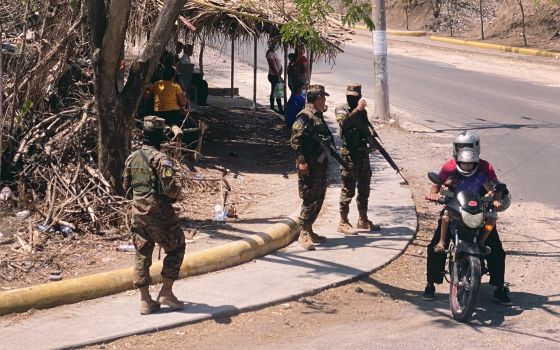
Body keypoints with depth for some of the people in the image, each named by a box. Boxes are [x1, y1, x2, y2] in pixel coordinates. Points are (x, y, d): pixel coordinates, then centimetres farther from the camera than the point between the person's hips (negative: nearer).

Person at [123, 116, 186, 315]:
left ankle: (145, 300, 11)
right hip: (158, 212, -7)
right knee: (176, 248, 10)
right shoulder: (160, 159, -15)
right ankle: (166, 292, 6)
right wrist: (176, 194, 1)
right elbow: (170, 188, -20)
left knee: (142, 254, 10)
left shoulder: (132, 158, 7)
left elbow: (126, 186, 16)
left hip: (138, 212, 7)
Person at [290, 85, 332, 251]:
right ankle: (304, 235, -5)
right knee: (310, 200, -9)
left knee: (318, 200, 14)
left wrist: (325, 159, 23)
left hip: (320, 164, 10)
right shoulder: (305, 116, -14)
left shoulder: (318, 115, 16)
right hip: (309, 167, -10)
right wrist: (301, 161, -24)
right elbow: (296, 140, -19)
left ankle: (309, 230, 23)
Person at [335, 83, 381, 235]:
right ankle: (343, 223, 3)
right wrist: (357, 109, -39)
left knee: (364, 189, 14)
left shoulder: (362, 111, 12)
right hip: (350, 155, -7)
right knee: (348, 190, -3)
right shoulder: (342, 110, -7)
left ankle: (363, 220, 25)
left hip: (364, 154, 7)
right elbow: (344, 123, -29)